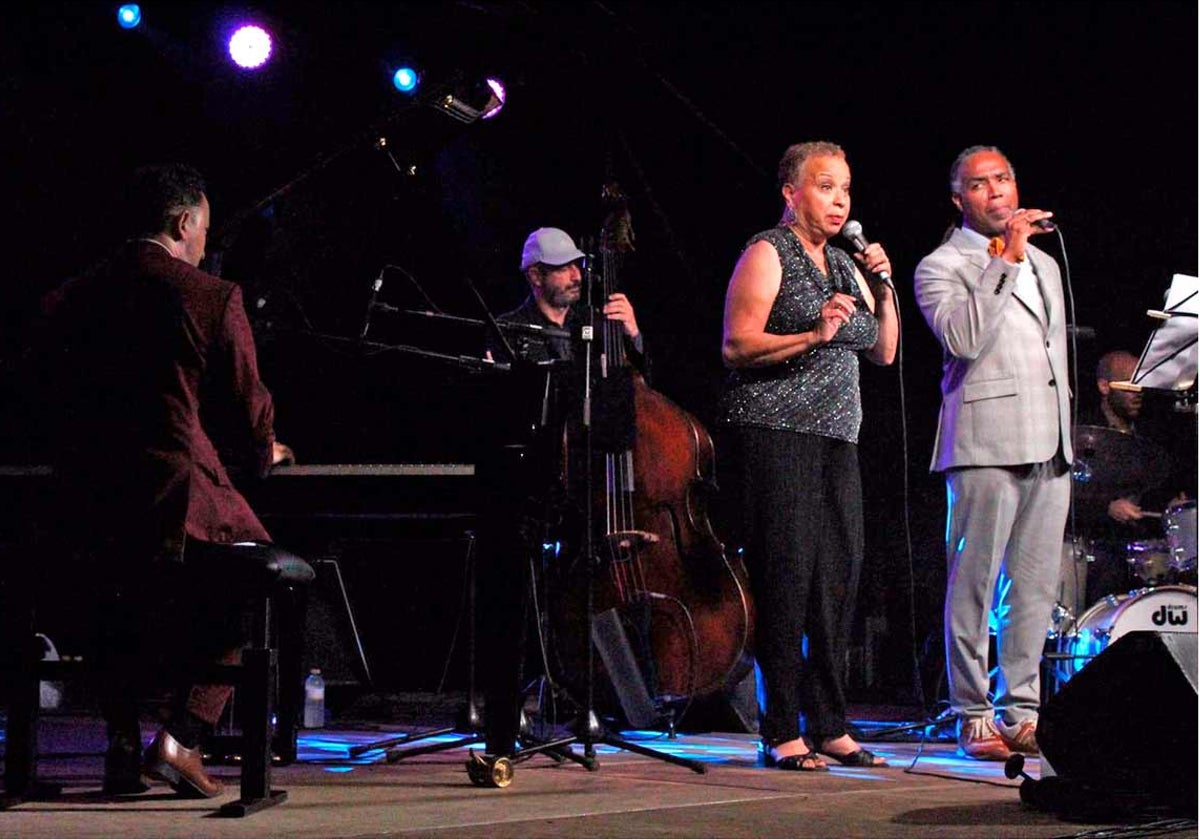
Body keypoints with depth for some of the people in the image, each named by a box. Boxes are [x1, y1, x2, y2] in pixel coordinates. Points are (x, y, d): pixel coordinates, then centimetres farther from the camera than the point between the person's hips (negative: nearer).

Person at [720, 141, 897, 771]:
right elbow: (736, 346, -11)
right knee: (785, 576, -9)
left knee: (838, 577, 4)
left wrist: (883, 290, 6)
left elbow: (884, 352, 20)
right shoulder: (768, 255, -2)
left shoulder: (844, 265, 20)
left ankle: (828, 726, 10)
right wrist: (813, 335, -20)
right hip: (776, 433, -7)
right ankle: (781, 734, -7)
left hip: (836, 437, 8)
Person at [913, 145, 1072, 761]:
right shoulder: (941, 266, 1)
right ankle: (974, 716, -2)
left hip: (1050, 447, 7)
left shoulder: (1043, 264, 23)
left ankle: (1021, 712, 10)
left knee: (1037, 587, 5)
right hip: (987, 443, -7)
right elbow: (963, 338, -17)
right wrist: (1005, 260, -16)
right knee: (974, 586, -6)